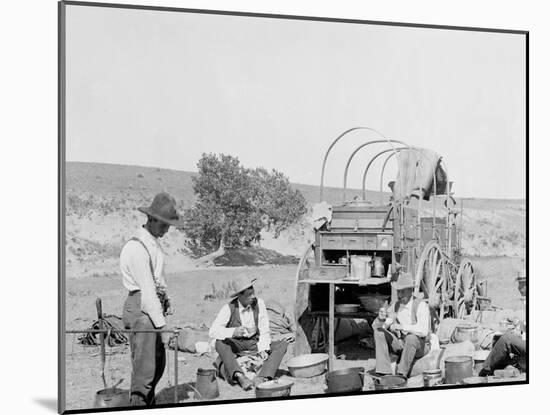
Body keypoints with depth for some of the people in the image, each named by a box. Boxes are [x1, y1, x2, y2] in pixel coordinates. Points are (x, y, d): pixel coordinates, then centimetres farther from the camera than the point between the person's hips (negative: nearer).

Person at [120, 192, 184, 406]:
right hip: (141, 309, -10)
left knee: (158, 364, 16)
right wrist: (162, 327, -21)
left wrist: (166, 300, 7)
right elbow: (147, 290, -21)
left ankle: (149, 405, 29)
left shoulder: (155, 243, 13)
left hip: (155, 305, 10)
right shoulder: (137, 248, -18)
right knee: (145, 366, -9)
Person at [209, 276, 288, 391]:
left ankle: (262, 378, -38)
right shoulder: (229, 308, -16)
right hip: (235, 345, -3)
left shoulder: (259, 303, -8)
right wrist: (234, 332, -43)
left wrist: (263, 349, -21)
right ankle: (240, 377, -52)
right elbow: (213, 331, -26)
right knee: (220, 343, -34)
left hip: (255, 344, 3)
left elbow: (264, 331, -5)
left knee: (282, 345, -20)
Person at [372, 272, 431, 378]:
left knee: (411, 337, -38)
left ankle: (401, 374, -27)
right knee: (378, 332, -14)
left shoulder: (421, 305, -19)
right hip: (401, 345, 6)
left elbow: (423, 331, -33)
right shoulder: (394, 306, 0)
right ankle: (384, 372, -23)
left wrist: (401, 326, -38)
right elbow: (375, 326, -2)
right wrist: (381, 318, -26)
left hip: (420, 346, -6)